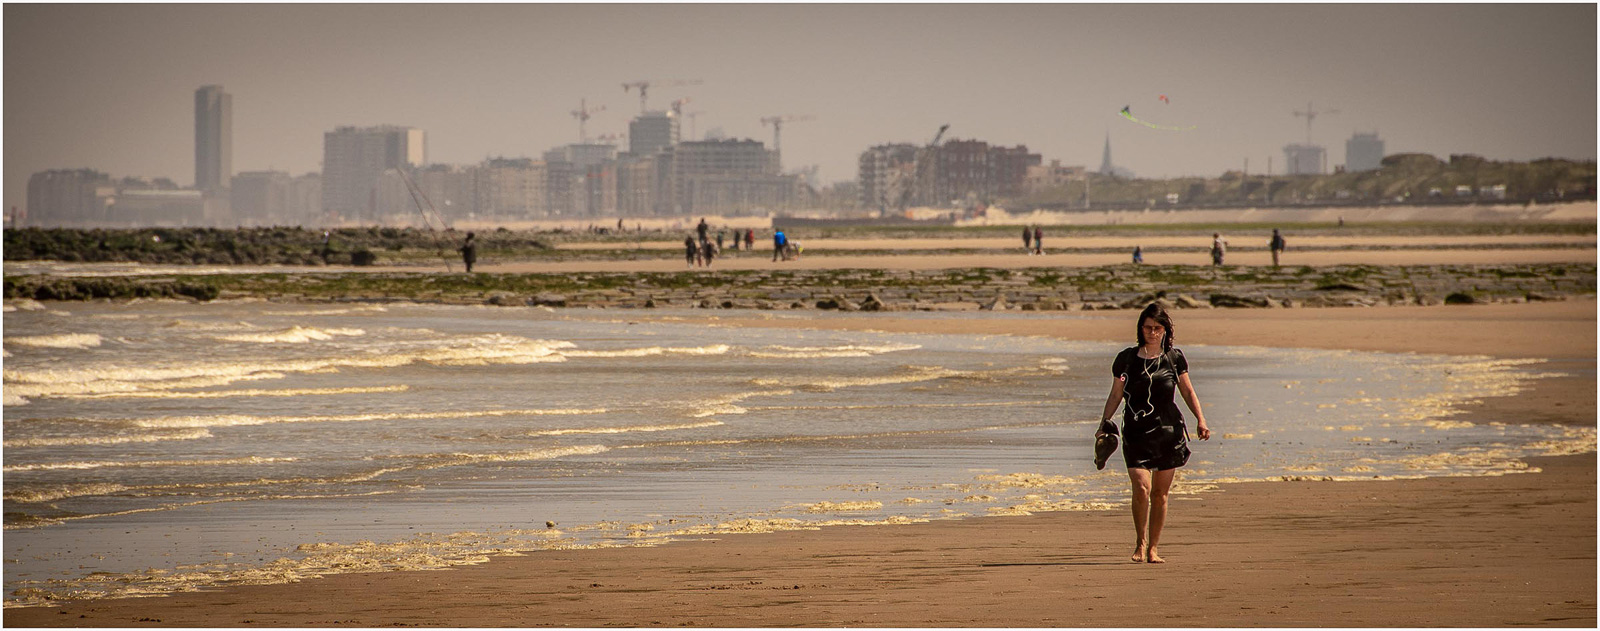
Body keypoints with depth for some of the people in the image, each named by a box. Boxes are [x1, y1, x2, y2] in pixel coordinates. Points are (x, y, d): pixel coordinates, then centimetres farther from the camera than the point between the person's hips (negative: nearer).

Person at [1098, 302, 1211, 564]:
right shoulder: (1127, 359, 2)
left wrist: (1200, 420, -1)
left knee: (1160, 493, 4)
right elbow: (1116, 395, 7)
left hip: (1169, 432, 1)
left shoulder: (1174, 358, 4)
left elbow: (1188, 392, 12)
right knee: (1142, 488, -17)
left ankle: (1153, 549, 15)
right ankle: (1140, 542, 2)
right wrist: (1104, 423, -5)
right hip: (1136, 433, -1)